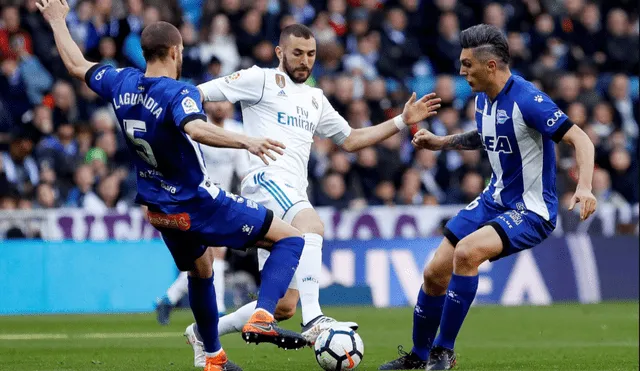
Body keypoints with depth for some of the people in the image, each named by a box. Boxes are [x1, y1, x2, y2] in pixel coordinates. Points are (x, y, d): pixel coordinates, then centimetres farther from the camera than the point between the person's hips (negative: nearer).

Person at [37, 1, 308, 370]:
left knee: (200, 271, 32)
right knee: (290, 238, -5)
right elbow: (196, 129, -44)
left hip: (160, 211, 8)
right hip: (200, 205, -8)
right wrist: (245, 141, -57)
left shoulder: (123, 84, -2)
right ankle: (262, 318, -23)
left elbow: (77, 65, 15)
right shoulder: (179, 93, -22)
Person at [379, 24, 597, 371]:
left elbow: (579, 139, -25)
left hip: (531, 210, -8)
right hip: (495, 199, 8)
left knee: (467, 251, -31)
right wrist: (441, 142, 14)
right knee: (435, 273, 4)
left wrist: (584, 187, -40)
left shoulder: (526, 100, -23)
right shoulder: (483, 98, 3)